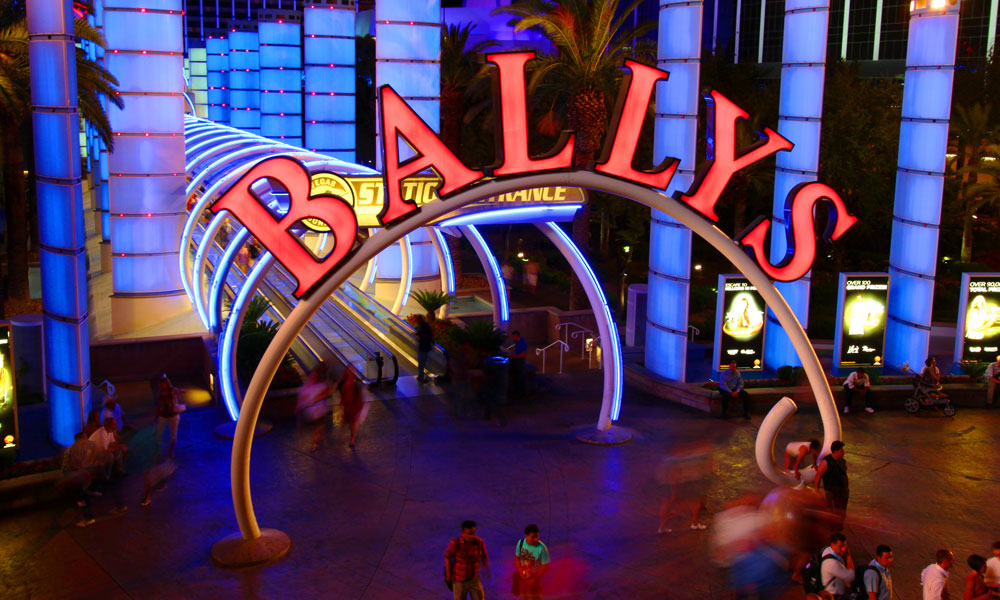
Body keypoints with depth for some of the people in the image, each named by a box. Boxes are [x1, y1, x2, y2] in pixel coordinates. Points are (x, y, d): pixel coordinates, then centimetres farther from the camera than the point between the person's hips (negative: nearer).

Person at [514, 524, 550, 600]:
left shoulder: (542, 548, -29)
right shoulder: (521, 542, -16)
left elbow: (545, 567, -20)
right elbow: (517, 558, -2)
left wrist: (534, 579, -15)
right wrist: (521, 571, -14)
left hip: (534, 577, -4)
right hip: (522, 576, 4)